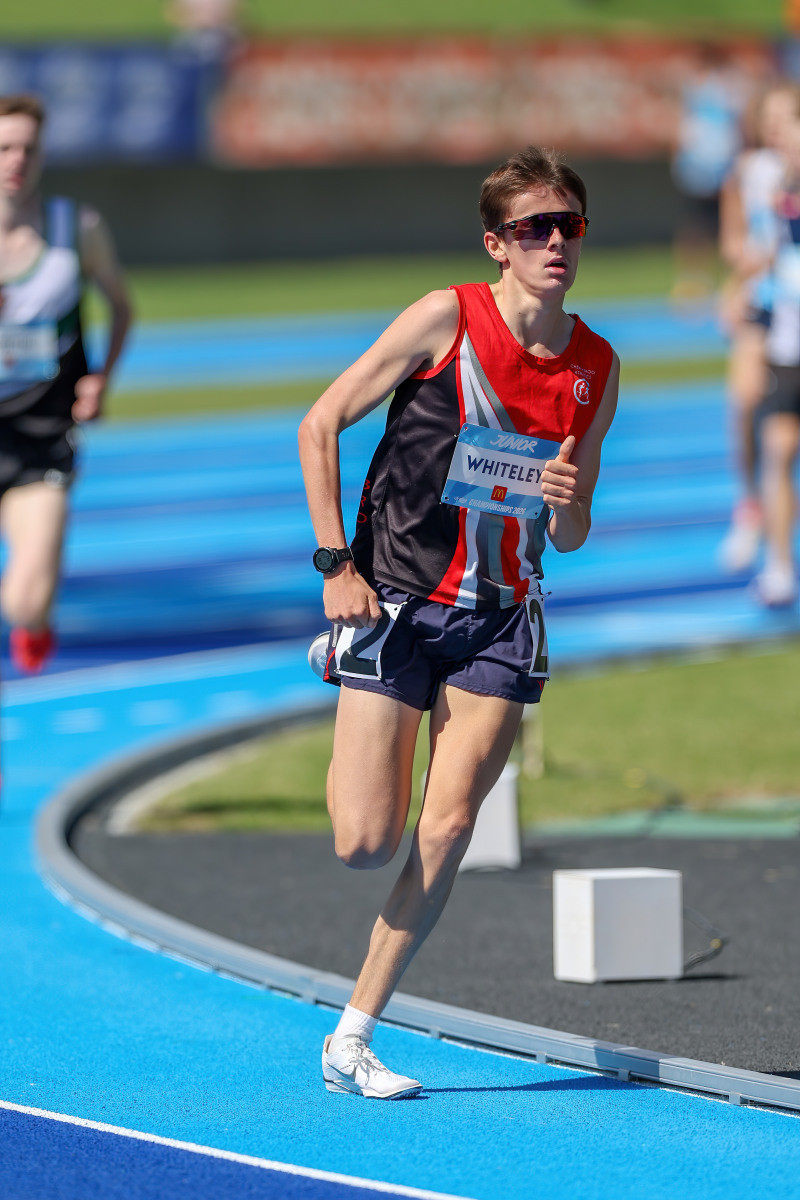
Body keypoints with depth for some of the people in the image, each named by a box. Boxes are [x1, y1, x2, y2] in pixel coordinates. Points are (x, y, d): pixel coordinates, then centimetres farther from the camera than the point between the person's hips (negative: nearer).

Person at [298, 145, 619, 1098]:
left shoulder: (596, 368, 4)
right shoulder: (446, 319, -10)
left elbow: (569, 535, 13)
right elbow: (319, 427, -5)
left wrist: (568, 508, -11)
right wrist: (336, 565, -10)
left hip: (501, 617, 3)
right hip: (395, 597, -3)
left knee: (446, 834, -8)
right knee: (366, 844, -7)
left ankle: (353, 1038, 4)